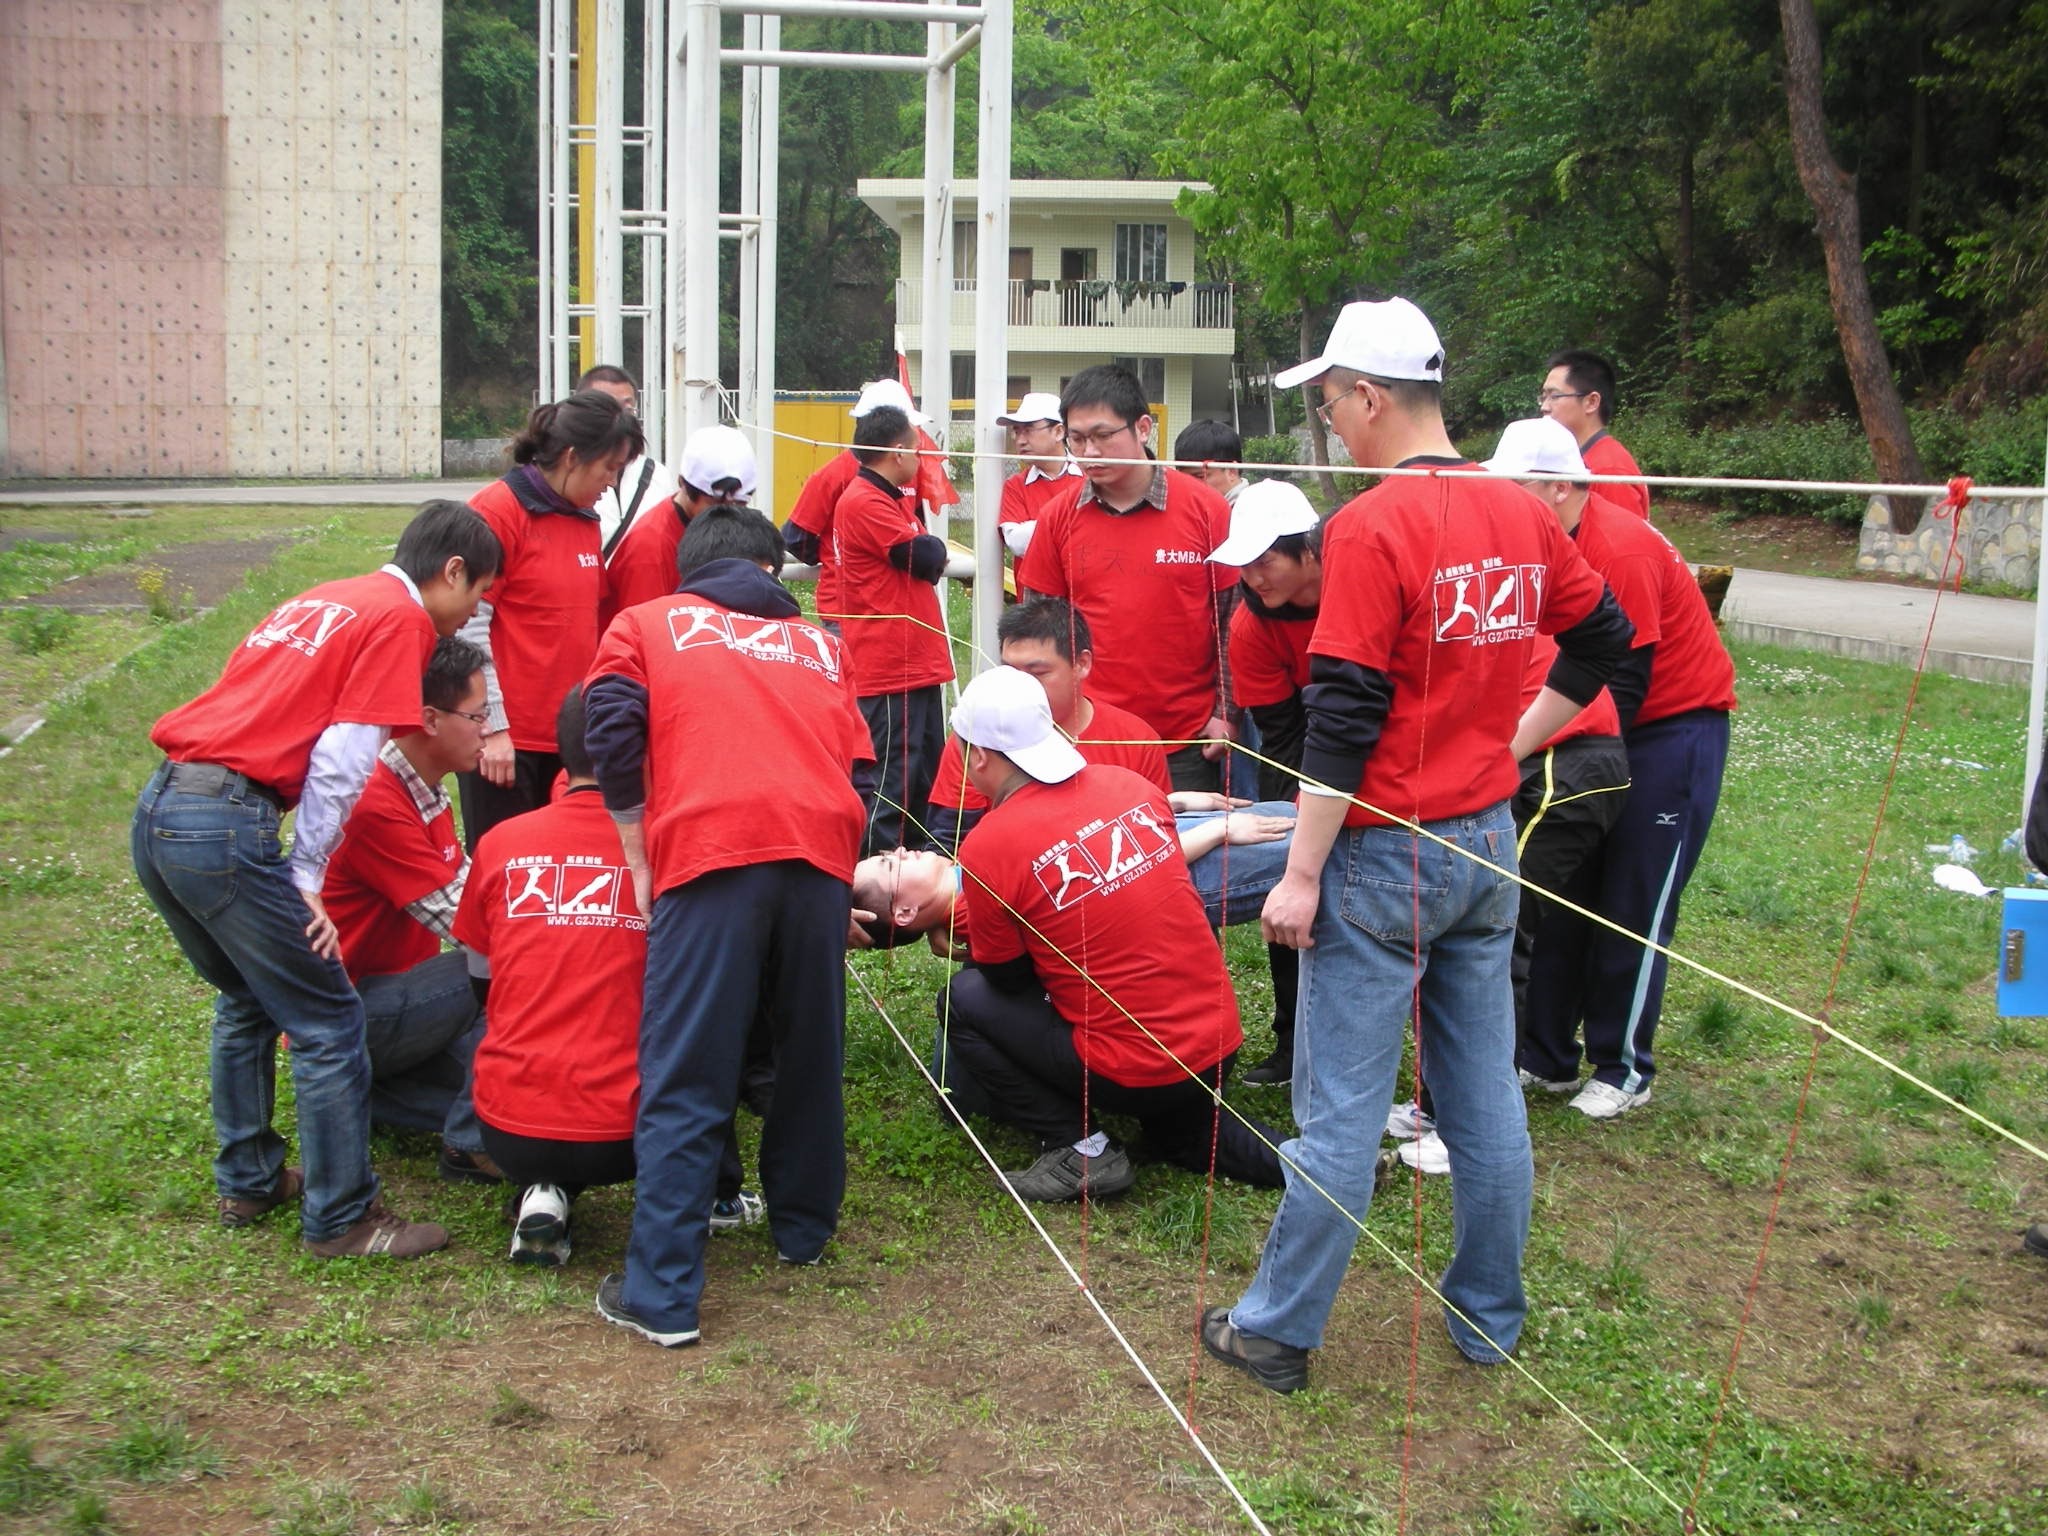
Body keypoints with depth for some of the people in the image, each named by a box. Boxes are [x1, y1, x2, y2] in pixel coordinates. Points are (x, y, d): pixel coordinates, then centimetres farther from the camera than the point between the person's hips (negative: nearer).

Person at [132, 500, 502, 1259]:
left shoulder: (320, 600, 23)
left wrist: (294, 877, 19)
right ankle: (341, 1218, 10)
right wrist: (306, 878, -4)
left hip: (158, 810, 9)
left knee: (247, 1000, 26)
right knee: (328, 1023, 2)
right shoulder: (401, 618, -1)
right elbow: (340, 759, -10)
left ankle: (247, 1181, 36)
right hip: (226, 824, -9)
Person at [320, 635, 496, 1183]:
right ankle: (471, 1144, -14)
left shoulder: (428, 794, 8)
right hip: (345, 1013, -10)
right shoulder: (376, 805, -25)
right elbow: (461, 920, -24)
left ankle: (367, 1092, 8)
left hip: (387, 988, 10)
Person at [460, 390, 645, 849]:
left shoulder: (585, 522, 13)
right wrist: (492, 728, -15)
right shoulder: (498, 510, -10)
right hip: (505, 739, -7)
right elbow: (469, 629, -12)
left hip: (570, 736, 7)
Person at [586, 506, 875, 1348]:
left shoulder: (646, 624, 20)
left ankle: (662, 1294, -4)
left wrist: (637, 852, 9)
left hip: (709, 852, -3)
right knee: (812, 1053, 19)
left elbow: (613, 729, 4)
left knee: (685, 1080, -2)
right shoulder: (821, 644, 28)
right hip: (821, 853, 3)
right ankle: (803, 1229, 33)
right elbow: (856, 766, 20)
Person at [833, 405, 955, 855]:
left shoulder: (893, 500, 19)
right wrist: (934, 547, 3)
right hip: (890, 665, -10)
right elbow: (928, 557, -17)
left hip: (917, 664, 10)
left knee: (925, 777, 17)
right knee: (891, 783, -7)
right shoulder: (865, 502, -15)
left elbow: (928, 561, 20)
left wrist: (928, 552, 0)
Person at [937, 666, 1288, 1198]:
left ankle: (1079, 1149, 3)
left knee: (964, 999, 8)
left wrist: (972, 939, 20)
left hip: (1131, 1074, -6)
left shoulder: (987, 847, -14)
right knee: (1188, 1139, 37)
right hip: (1220, 1045, 6)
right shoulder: (1134, 786, 2)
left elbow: (1005, 977, 0)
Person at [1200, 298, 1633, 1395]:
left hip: (1387, 852, -7)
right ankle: (1489, 1323, 26)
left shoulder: (1371, 528, -17)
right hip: (1488, 846, 7)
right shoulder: (1522, 515, 5)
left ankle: (1278, 1332, 13)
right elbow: (1604, 639, 18)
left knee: (1341, 1107, 1)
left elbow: (1344, 718, -19)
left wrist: (1300, 875, -14)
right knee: (1485, 1091, 14)